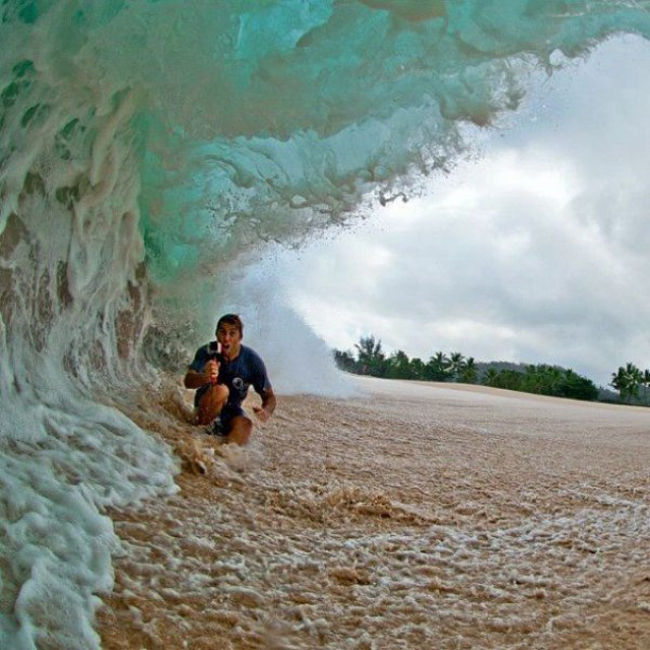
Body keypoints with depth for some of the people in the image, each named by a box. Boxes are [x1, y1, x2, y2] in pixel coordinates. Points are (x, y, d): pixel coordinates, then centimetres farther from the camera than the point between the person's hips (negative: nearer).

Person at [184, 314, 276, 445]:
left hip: (231, 410, 2)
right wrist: (205, 378, -57)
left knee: (245, 427, -31)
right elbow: (188, 381, -33)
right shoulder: (207, 351, -19)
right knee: (220, 390, -34)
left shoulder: (252, 360, -15)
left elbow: (269, 396, -8)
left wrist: (266, 411, -33)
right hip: (206, 405, -2)